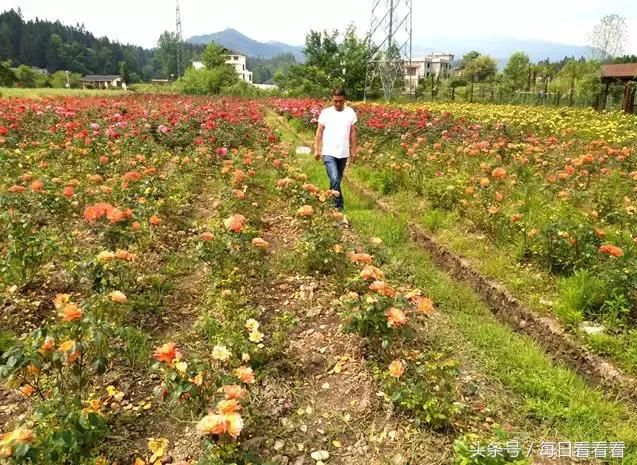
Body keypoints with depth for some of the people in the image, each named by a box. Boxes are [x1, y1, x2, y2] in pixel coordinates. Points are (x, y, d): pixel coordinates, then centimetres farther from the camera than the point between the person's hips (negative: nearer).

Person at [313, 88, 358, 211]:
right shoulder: (325, 112, -2)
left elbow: (353, 132, 8)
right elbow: (319, 132, 3)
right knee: (334, 180, -16)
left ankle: (331, 202, 32)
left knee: (337, 180, 15)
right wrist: (316, 149, 0)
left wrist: (354, 150, 6)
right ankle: (339, 205, -11)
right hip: (329, 153, -3)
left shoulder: (350, 112, 2)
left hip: (343, 153, 3)